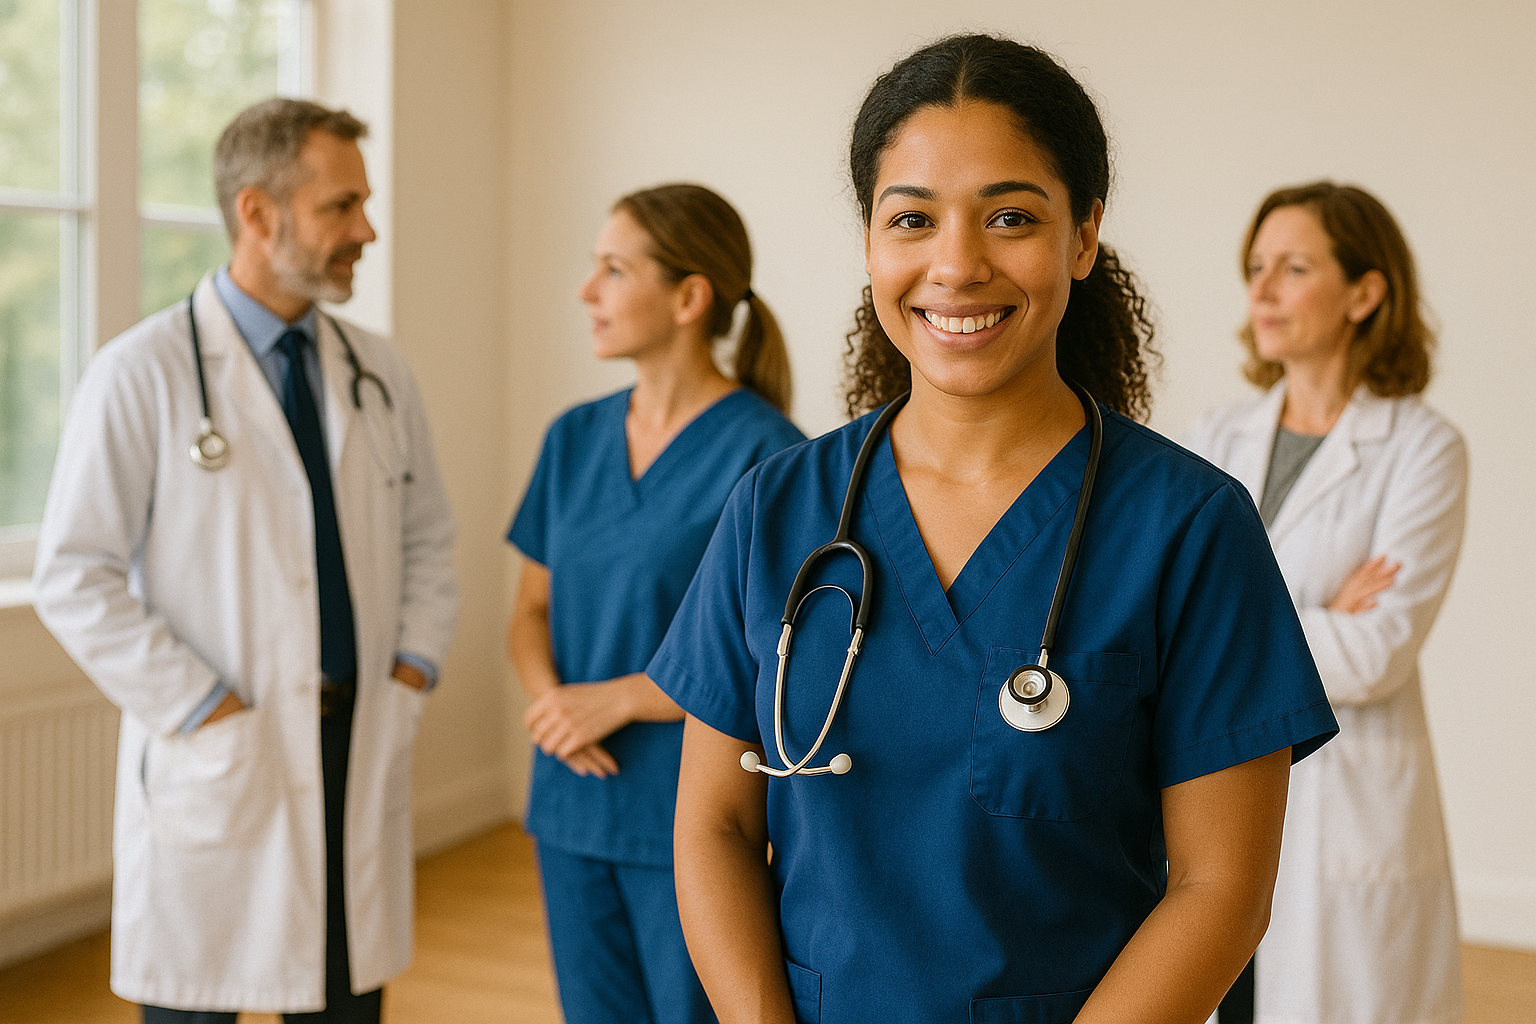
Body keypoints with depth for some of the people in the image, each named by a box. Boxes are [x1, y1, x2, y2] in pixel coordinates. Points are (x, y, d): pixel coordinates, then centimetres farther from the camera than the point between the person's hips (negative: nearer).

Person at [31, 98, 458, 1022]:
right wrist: (206, 713, -13)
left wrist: (412, 675, 2)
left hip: (363, 757, 5)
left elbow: (429, 540, 16)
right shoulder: (143, 373, -8)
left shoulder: (380, 374, 8)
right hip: (217, 766, -4)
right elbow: (74, 579, -10)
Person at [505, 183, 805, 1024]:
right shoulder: (575, 439, 7)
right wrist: (552, 701, -9)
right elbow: (532, 610, 12)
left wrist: (621, 698, -16)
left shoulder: (762, 452, -13)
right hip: (573, 809, 6)